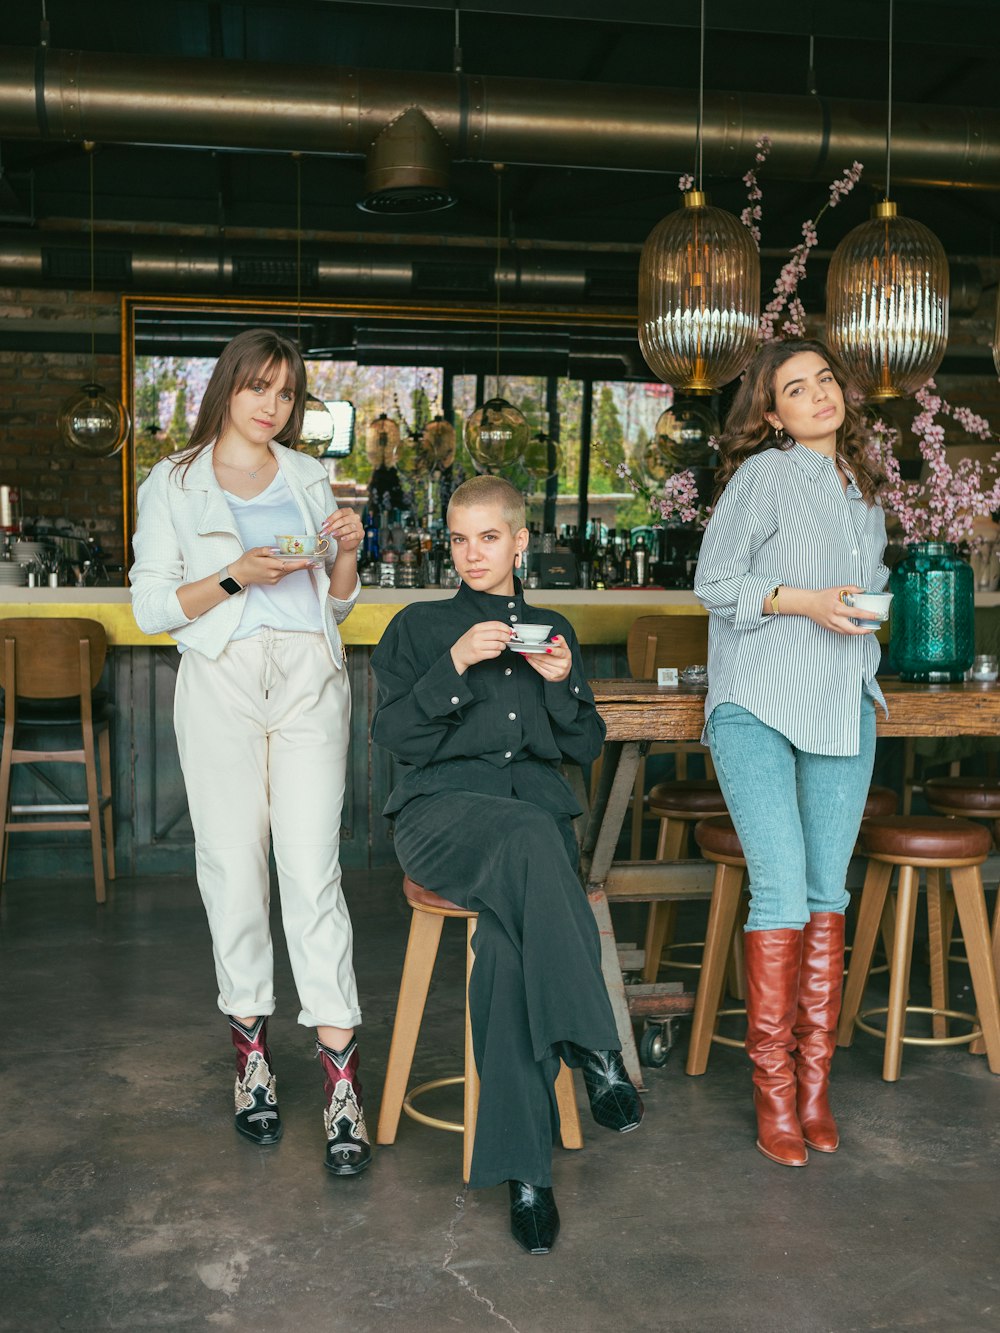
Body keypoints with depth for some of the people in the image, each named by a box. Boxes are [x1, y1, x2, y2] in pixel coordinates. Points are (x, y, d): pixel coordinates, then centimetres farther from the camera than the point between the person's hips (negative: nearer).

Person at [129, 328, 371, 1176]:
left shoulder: (309, 477, 18)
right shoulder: (173, 485, 9)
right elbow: (152, 607, 2)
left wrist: (346, 552, 1)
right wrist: (234, 577, -12)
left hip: (310, 676, 1)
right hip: (221, 679, -1)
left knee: (312, 867, -6)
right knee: (234, 863, 1)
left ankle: (341, 1072, -6)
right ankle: (250, 1045, 17)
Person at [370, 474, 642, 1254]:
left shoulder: (553, 630, 25)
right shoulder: (419, 627, 17)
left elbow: (586, 747, 19)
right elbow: (397, 735, 3)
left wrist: (562, 684, 0)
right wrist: (456, 664, -9)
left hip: (539, 809, 2)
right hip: (445, 808, -2)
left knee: (509, 937, -31)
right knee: (530, 837, -39)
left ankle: (524, 1169, -31)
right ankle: (596, 1052, -39)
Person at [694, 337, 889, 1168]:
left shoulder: (864, 488, 18)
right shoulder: (764, 475, -3)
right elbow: (713, 584, -6)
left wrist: (868, 606, 11)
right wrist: (803, 602, -17)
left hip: (843, 709, 6)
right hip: (759, 709, -6)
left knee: (828, 893, 6)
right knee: (782, 890, -11)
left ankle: (814, 1084, 16)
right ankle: (774, 1093, 1)